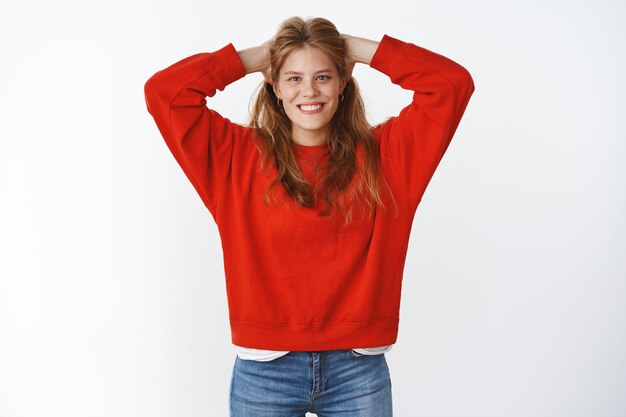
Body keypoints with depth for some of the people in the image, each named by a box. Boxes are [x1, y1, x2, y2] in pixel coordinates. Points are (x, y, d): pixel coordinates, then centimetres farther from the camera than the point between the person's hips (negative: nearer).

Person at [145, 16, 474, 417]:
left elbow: (454, 83, -2)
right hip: (264, 369, 0)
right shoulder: (239, 156, 2)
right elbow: (163, 91, -4)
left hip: (359, 368, 1)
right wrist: (252, 57, 1)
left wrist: (359, 49, 1)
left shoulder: (381, 154, 3)